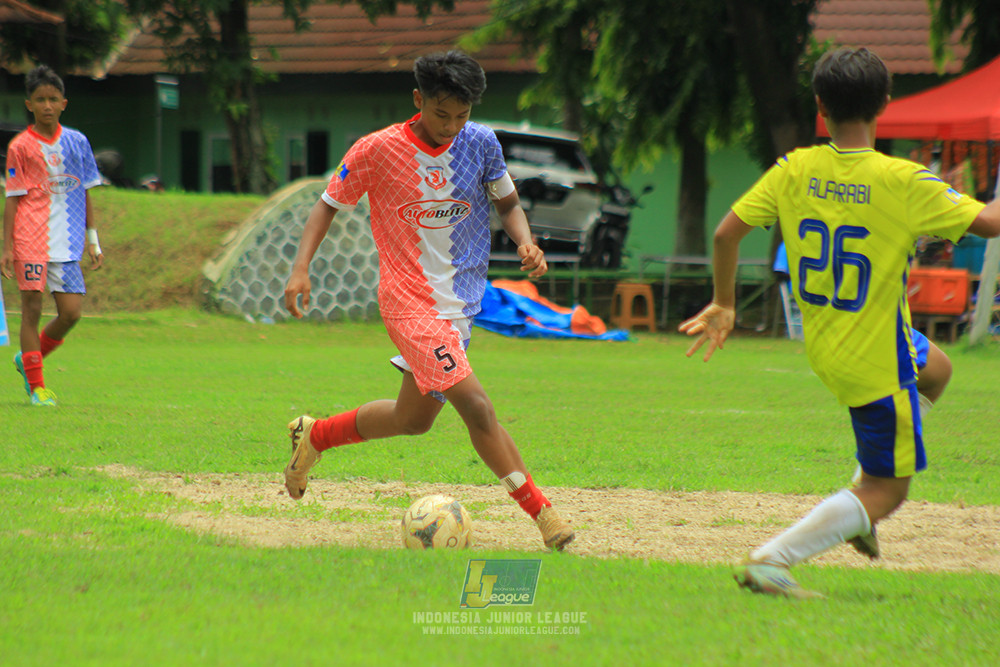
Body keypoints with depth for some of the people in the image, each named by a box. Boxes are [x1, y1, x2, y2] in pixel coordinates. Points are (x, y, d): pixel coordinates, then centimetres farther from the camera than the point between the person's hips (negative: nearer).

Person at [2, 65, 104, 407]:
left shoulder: (77, 142, 10)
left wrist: (92, 238, 14)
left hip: (68, 242, 3)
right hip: (31, 239, -3)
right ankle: (36, 385, 4)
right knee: (32, 307, -5)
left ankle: (28, 359, 22)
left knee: (71, 312, -2)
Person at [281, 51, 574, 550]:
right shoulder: (377, 151, -11)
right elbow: (329, 204, 0)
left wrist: (526, 244, -9)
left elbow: (508, 203, 12)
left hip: (462, 299, 6)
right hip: (410, 300, -6)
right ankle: (540, 511, -16)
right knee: (474, 405, -19)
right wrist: (300, 268, -12)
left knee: (415, 417, 16)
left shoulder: (480, 143, 0)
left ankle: (315, 435, 38)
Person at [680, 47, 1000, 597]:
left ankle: (859, 509, 26)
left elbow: (727, 232, -6)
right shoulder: (903, 181, -20)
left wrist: (723, 304, 9)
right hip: (877, 360, -7)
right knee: (887, 492, 5)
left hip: (822, 344, 7)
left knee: (936, 371, 33)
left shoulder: (795, 170, -7)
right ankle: (770, 561, -9)